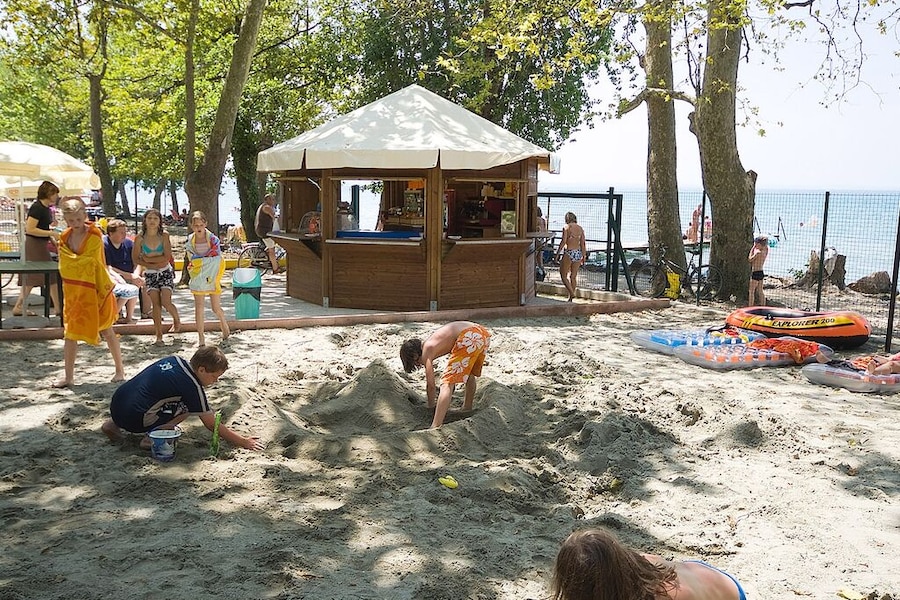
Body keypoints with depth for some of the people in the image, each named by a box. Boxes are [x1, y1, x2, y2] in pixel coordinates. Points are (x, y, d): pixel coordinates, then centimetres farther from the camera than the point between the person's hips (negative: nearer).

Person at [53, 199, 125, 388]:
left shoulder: (95, 236, -11)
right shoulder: (65, 237, 5)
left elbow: (92, 261, -13)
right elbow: (64, 266, 3)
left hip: (94, 291, -5)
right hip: (73, 292, 5)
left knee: (106, 331, 6)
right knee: (70, 333, 5)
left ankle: (120, 370, 20)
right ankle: (68, 376, 13)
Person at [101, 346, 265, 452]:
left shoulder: (175, 360, 10)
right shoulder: (192, 386, -11)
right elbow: (212, 425, -5)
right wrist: (244, 442, 0)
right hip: (132, 419, -8)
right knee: (187, 406, -4)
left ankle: (114, 424, 22)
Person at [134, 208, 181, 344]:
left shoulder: (164, 236, -8)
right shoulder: (140, 237, -5)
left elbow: (167, 258, -14)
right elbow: (135, 259, -3)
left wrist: (148, 259, -15)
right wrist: (152, 265, -14)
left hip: (165, 272, -1)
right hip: (150, 274, 2)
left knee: (166, 302, -12)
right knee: (155, 303, -2)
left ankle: (176, 319, 21)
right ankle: (159, 335, 4)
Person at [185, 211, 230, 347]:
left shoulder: (213, 239, -10)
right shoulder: (190, 241, -1)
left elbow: (216, 259, -13)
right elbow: (192, 258, 5)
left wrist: (198, 261, -14)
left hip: (212, 277, -2)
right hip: (197, 278, 2)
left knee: (216, 307, 6)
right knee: (199, 307, -2)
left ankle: (225, 325, 37)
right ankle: (201, 338, 3)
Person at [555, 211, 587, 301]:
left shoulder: (566, 227, -6)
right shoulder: (580, 228, 8)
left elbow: (563, 241, -12)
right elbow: (583, 244, 8)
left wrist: (557, 253, -6)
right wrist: (583, 257, 14)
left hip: (568, 253, -6)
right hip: (578, 253, 6)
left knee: (563, 275, 6)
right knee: (573, 276, 13)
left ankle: (571, 293, -10)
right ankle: (570, 298, 17)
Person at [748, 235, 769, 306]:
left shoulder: (758, 252, -20)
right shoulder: (765, 251, 3)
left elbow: (750, 259, -9)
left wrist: (753, 248, -6)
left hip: (755, 273, -8)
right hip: (761, 273, 8)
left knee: (751, 291, -1)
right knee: (760, 291, 16)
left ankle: (750, 306, 1)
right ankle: (763, 306, 21)